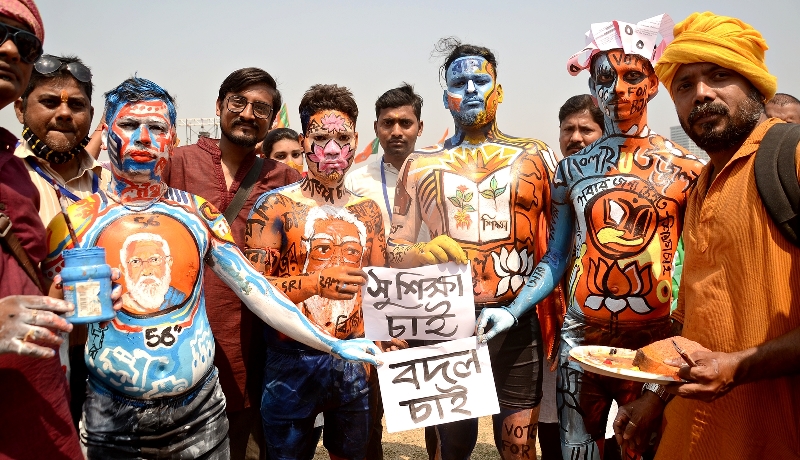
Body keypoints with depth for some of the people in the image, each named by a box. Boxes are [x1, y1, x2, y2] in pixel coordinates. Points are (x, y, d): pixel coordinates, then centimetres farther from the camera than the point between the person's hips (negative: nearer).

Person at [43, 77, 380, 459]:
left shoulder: (198, 213, 0)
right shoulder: (78, 221, -3)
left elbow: (255, 290, -1)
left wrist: (333, 345, -3)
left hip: (201, 410, 1)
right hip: (113, 418, -1)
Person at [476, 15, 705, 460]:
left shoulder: (684, 167, 0)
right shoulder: (572, 168, 5)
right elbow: (556, 259, 7)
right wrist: (512, 311, -5)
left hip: (656, 340, -1)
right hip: (583, 338, 2)